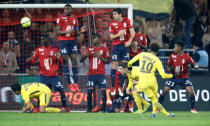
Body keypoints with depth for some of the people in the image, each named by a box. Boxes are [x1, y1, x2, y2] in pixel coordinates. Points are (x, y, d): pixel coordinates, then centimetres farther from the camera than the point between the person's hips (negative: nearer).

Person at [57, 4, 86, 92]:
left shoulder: (75, 19, 12)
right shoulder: (61, 18, -1)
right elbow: (58, 32, -6)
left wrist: (81, 31, -4)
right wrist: (67, 32, -20)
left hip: (72, 41, 4)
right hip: (63, 41, -4)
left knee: (74, 61, -1)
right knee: (65, 61, -5)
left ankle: (76, 84, 0)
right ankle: (70, 84, -4)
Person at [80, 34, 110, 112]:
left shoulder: (104, 49, 5)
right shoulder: (90, 49, 12)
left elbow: (107, 61, 1)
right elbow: (81, 60, 11)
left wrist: (99, 56, -12)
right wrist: (85, 55, -11)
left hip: (101, 74, -2)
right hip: (91, 74, 2)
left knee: (103, 91, -9)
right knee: (89, 91, -7)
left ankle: (104, 109, -1)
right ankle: (89, 109, 2)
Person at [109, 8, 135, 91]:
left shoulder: (127, 21, -1)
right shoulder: (112, 23, 0)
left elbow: (132, 33, 0)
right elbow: (111, 37, 0)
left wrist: (129, 41, -13)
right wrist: (118, 34, -17)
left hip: (125, 45, 0)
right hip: (116, 46, 0)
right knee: (114, 65, -2)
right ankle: (113, 85, 2)